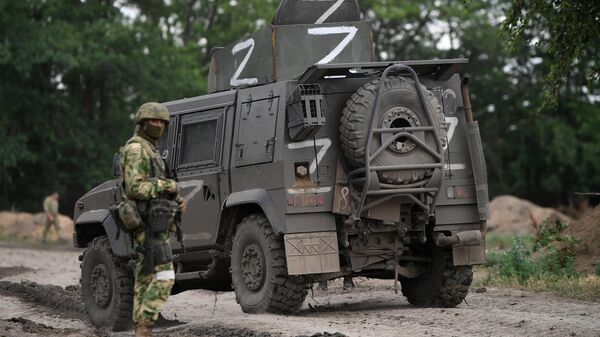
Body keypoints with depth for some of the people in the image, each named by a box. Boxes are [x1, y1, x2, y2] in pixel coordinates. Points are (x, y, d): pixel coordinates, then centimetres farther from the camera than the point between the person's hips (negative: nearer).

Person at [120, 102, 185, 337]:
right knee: (164, 276, -16)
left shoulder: (150, 150, 22)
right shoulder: (136, 148, -10)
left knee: (145, 278, 9)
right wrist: (167, 185, -14)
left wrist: (177, 202, 11)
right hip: (150, 223, -11)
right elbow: (134, 187, -21)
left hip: (153, 223, 11)